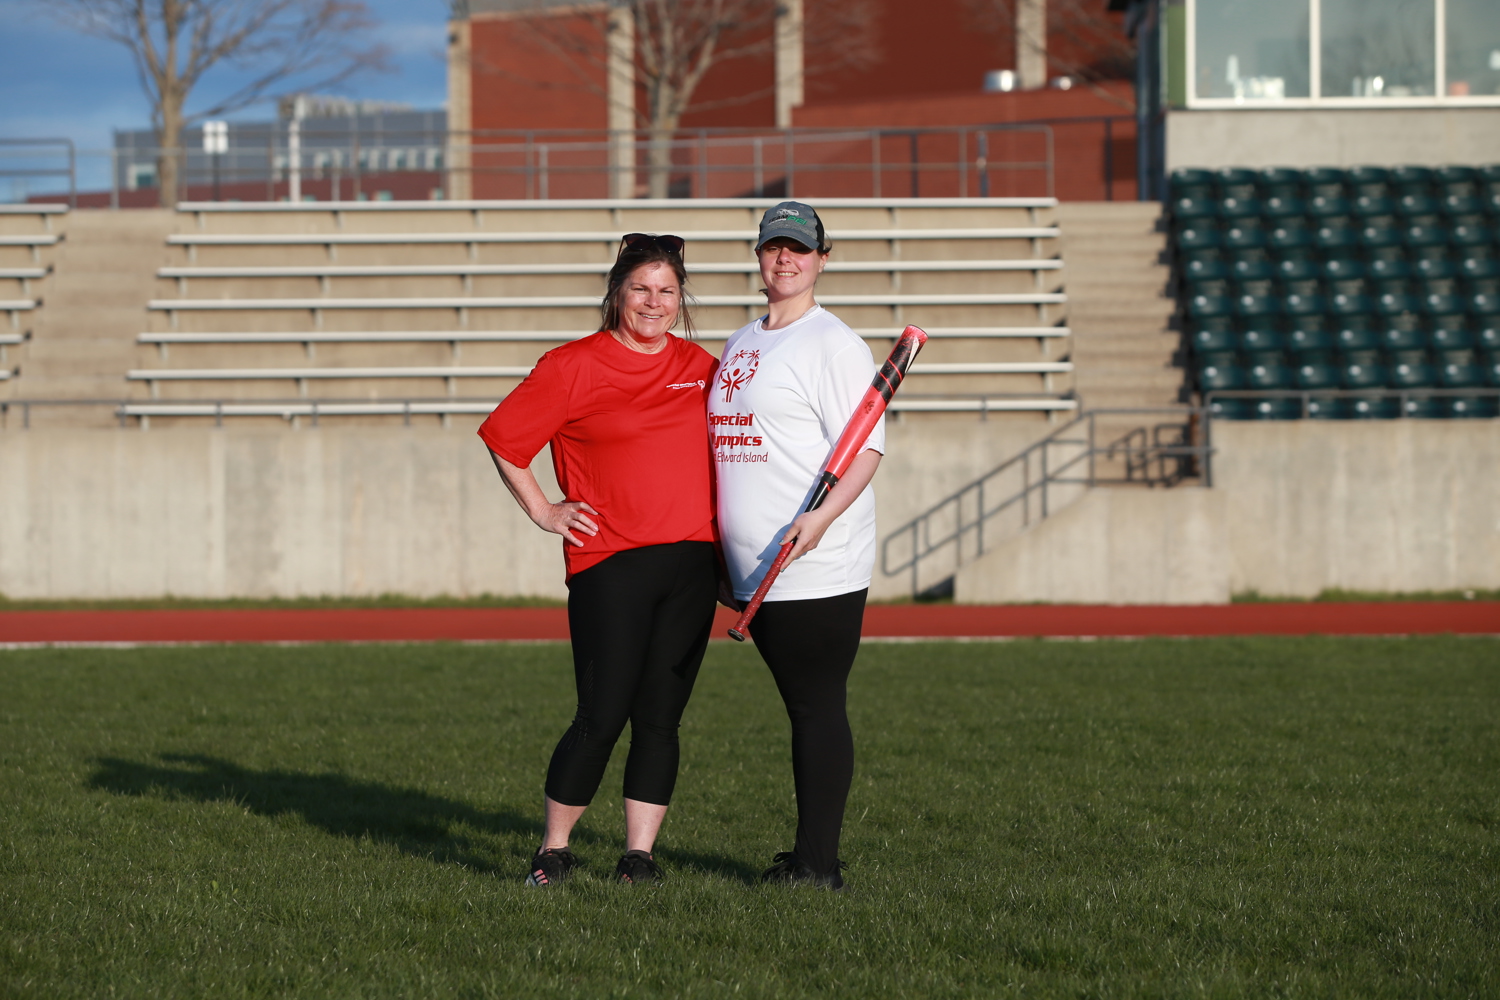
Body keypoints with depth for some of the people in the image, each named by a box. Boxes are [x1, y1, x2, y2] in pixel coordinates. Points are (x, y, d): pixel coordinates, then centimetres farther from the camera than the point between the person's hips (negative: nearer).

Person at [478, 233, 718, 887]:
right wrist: (542, 512, 1)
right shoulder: (572, 367, -1)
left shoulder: (701, 368, 12)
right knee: (602, 717, -8)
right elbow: (502, 439, 4)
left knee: (661, 718, 4)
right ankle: (554, 851, 5)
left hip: (692, 565, 4)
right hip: (608, 565, -4)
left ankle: (639, 853, 10)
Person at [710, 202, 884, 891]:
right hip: (756, 574, 8)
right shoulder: (741, 344, 19)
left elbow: (867, 448, -14)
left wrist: (822, 517, -28)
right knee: (801, 708, 11)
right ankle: (808, 855, 16)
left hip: (819, 570, -8)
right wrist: (720, 551, 22)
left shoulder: (833, 344, -6)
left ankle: (819, 864, -6)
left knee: (818, 707, -7)